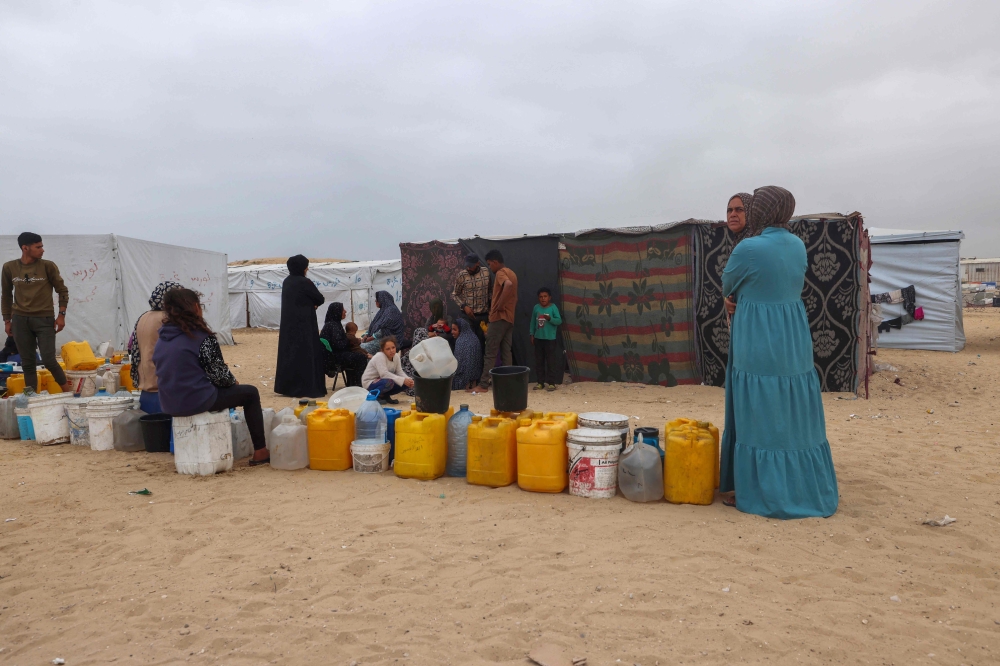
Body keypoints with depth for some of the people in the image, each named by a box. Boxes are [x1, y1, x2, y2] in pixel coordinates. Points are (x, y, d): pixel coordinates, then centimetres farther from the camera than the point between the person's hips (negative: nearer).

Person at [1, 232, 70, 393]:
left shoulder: (48, 266, -4)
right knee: (27, 362, 6)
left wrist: (61, 315, -3)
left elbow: (62, 290, 3)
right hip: (20, 320, 2)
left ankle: (67, 389, 12)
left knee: (49, 360, -7)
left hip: (45, 319, -2)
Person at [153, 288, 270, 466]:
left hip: (170, 405, 8)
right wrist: (233, 381, 9)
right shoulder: (202, 337, -16)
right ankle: (260, 452, 11)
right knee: (250, 393, 11)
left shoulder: (162, 339, 6)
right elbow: (219, 375, -13)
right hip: (197, 402, -7)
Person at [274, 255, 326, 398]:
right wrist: (313, 303, 12)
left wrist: (309, 303, 5)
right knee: (306, 354, -3)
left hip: (289, 324, 8)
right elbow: (320, 299, -7)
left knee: (289, 353, 12)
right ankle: (307, 388, -2)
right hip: (304, 325, -8)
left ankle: (286, 387, 17)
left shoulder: (286, 282, 9)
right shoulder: (305, 282, -15)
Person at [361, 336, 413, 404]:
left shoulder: (396, 356, -4)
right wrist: (403, 380, -40)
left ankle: (385, 396, 8)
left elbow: (400, 373, -6)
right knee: (389, 382, -36)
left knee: (406, 383, -8)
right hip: (369, 383, -7)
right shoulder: (380, 356, -25)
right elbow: (384, 374, -35)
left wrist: (408, 379, -28)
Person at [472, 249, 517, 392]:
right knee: (506, 353, 8)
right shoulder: (512, 274, 17)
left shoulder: (501, 273, -11)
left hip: (499, 318, -9)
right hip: (509, 318, 9)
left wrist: (499, 305, -26)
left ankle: (483, 385, -5)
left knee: (490, 354, -6)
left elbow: (508, 285, -34)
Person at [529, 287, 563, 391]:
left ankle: (551, 383, 6)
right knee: (539, 361, 9)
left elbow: (559, 320, -12)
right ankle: (540, 382, 18)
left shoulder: (553, 307, -7)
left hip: (550, 339, -4)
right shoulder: (536, 308, 3)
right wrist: (532, 335, 8)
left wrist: (550, 318, -27)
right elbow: (533, 322, 10)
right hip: (538, 338, 4)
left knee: (551, 361, 0)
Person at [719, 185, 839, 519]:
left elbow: (727, 286, 3)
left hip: (758, 343, -7)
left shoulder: (748, 249, -15)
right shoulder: (797, 245, 7)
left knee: (760, 418, 1)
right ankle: (803, 489, 24)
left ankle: (761, 494, 9)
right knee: (793, 416, 14)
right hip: (793, 340, 7)